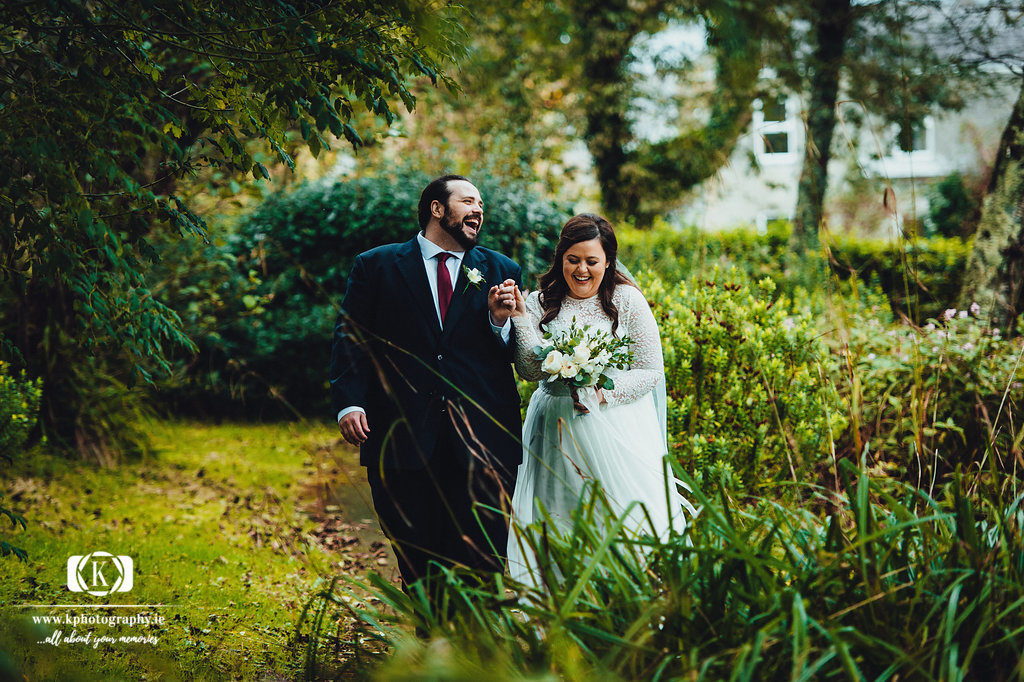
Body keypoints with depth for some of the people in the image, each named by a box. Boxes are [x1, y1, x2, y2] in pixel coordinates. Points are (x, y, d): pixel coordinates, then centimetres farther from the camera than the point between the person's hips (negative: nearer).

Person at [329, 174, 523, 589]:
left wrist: (499, 320, -10)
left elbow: (517, 356, 11)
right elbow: (350, 339, 2)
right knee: (418, 569, 6)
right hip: (402, 441, -1)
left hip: (482, 442, 1)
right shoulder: (375, 266, 8)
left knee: (482, 568, -1)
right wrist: (349, 403, -12)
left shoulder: (502, 271, 13)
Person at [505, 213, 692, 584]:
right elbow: (532, 371, -6)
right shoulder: (540, 304, 3)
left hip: (618, 425, -1)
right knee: (560, 526, 1)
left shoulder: (627, 300, -2)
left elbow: (651, 371, -2)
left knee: (632, 520, -3)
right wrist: (520, 319, -15)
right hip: (559, 432, 2)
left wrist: (601, 393, -14)